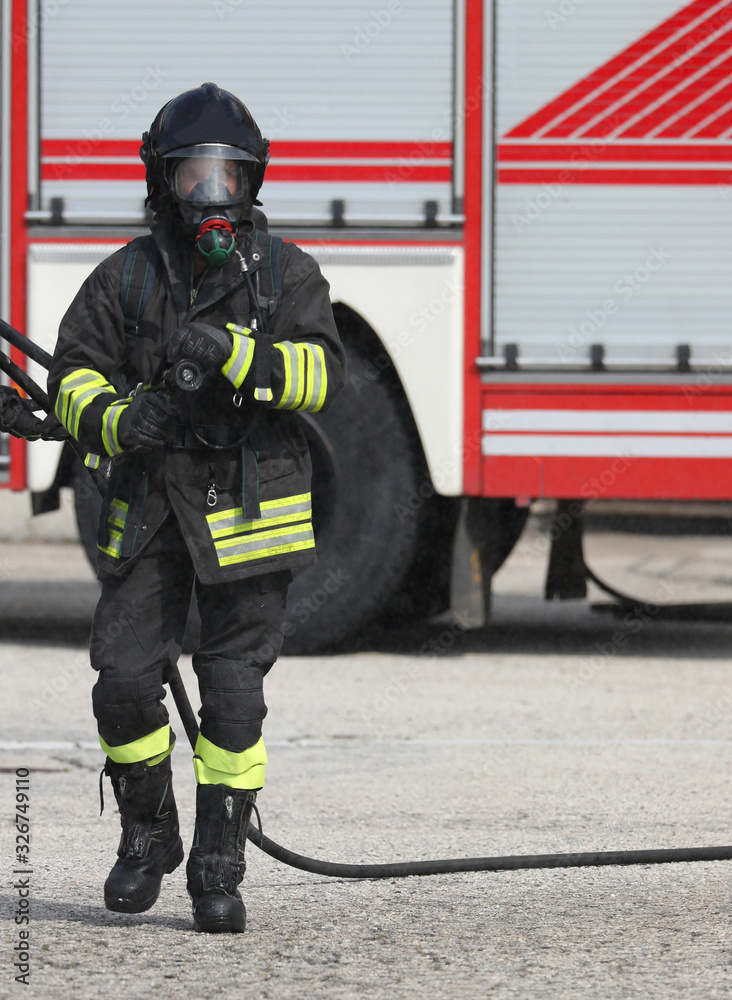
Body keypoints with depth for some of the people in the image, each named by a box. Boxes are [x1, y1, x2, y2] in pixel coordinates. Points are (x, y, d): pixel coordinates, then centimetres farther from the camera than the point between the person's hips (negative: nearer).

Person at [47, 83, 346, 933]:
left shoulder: (286, 275, 2)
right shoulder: (127, 277, 5)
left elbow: (323, 375, -11)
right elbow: (74, 375, 4)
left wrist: (233, 352, -26)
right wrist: (117, 419, -17)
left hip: (247, 509, -1)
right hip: (148, 508, 1)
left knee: (234, 696, -1)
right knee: (124, 679, -5)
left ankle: (219, 868, 8)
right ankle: (147, 836, 17)